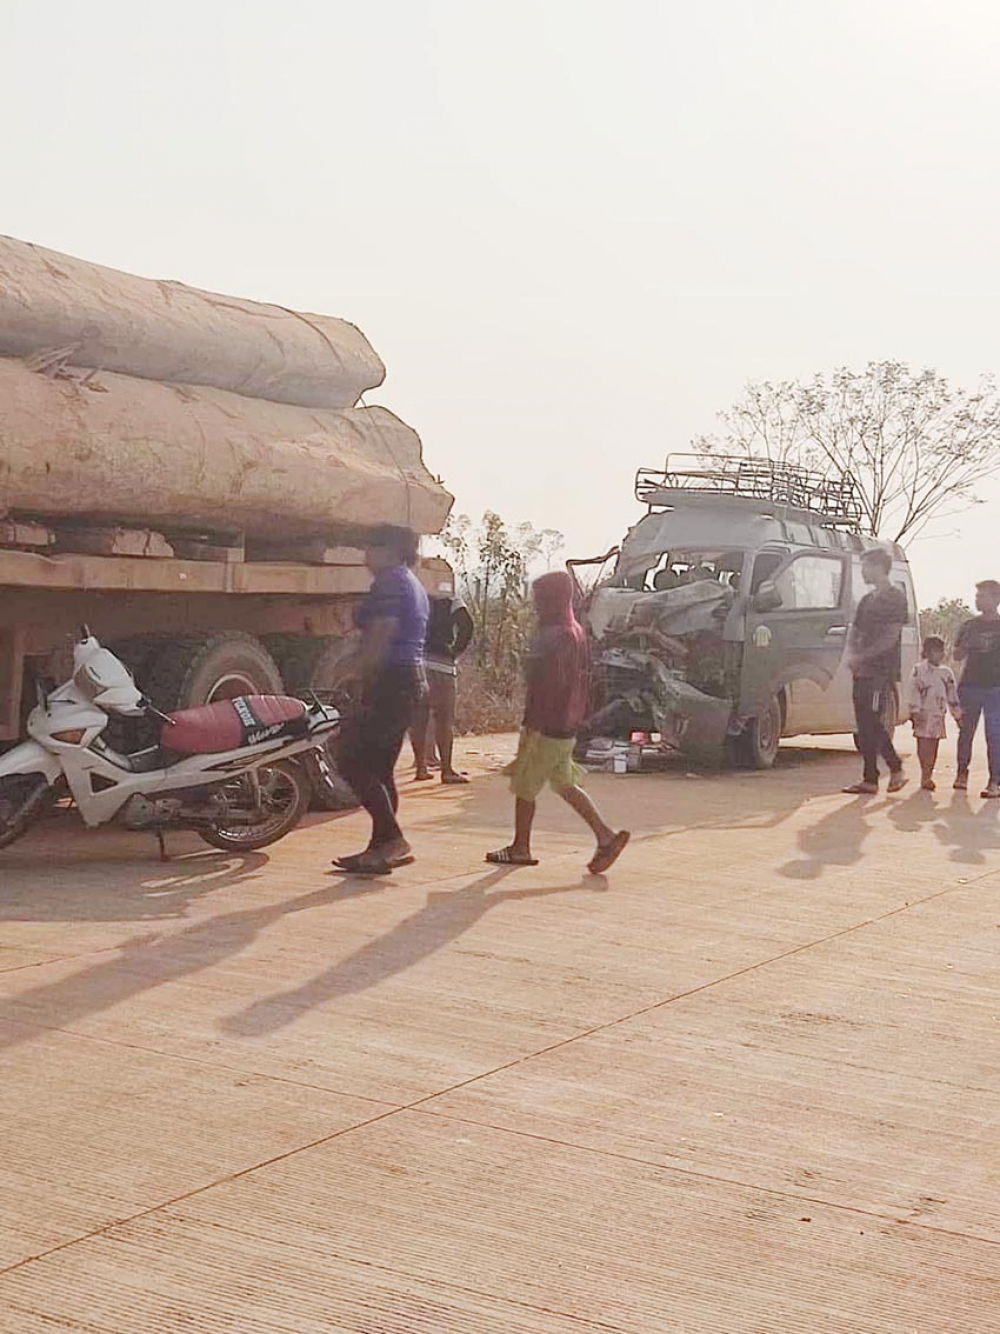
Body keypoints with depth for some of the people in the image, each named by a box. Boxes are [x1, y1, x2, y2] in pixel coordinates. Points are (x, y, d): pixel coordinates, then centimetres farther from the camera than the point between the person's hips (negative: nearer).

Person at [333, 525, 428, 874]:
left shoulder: (390, 581, -11)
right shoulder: (414, 584, 21)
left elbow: (381, 637, -19)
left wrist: (367, 687, -19)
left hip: (391, 679, -10)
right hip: (412, 678, 10)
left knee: (353, 761, -9)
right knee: (379, 768, 13)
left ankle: (392, 839, -12)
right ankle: (382, 846, 14)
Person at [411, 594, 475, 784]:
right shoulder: (451, 600, 3)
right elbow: (467, 625, -13)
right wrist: (456, 651, -3)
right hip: (441, 664, -4)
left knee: (418, 719, 9)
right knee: (444, 720, -1)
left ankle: (421, 767, 11)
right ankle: (447, 770, -3)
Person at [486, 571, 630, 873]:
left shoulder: (557, 636, -18)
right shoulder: (575, 632, 13)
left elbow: (551, 685, -23)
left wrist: (532, 723, -21)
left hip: (547, 726, -10)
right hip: (565, 726, 10)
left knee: (525, 785, 3)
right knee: (564, 785, 14)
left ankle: (520, 848, 13)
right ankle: (606, 836, 8)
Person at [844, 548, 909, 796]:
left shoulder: (895, 598, -5)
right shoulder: (867, 600, 20)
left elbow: (890, 637, -13)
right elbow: (854, 633, 21)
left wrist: (861, 657, -13)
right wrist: (852, 655, 0)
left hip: (882, 671, -8)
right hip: (863, 671, 8)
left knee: (871, 724, -10)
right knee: (866, 726, 7)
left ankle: (871, 780, -8)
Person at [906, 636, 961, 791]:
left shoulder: (946, 673, 13)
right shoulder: (919, 670, 0)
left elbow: (952, 695, 17)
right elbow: (913, 692, -6)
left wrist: (957, 714, 15)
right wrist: (914, 711, -13)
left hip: (939, 715, 4)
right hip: (924, 714, -4)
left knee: (933, 746, 5)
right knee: (924, 745, -8)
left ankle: (928, 776, 10)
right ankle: (925, 776, -6)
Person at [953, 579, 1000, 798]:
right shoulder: (970, 626, 11)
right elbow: (958, 656, 10)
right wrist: (968, 642, -7)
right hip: (970, 686, 3)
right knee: (966, 731, 9)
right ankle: (962, 773, 22)